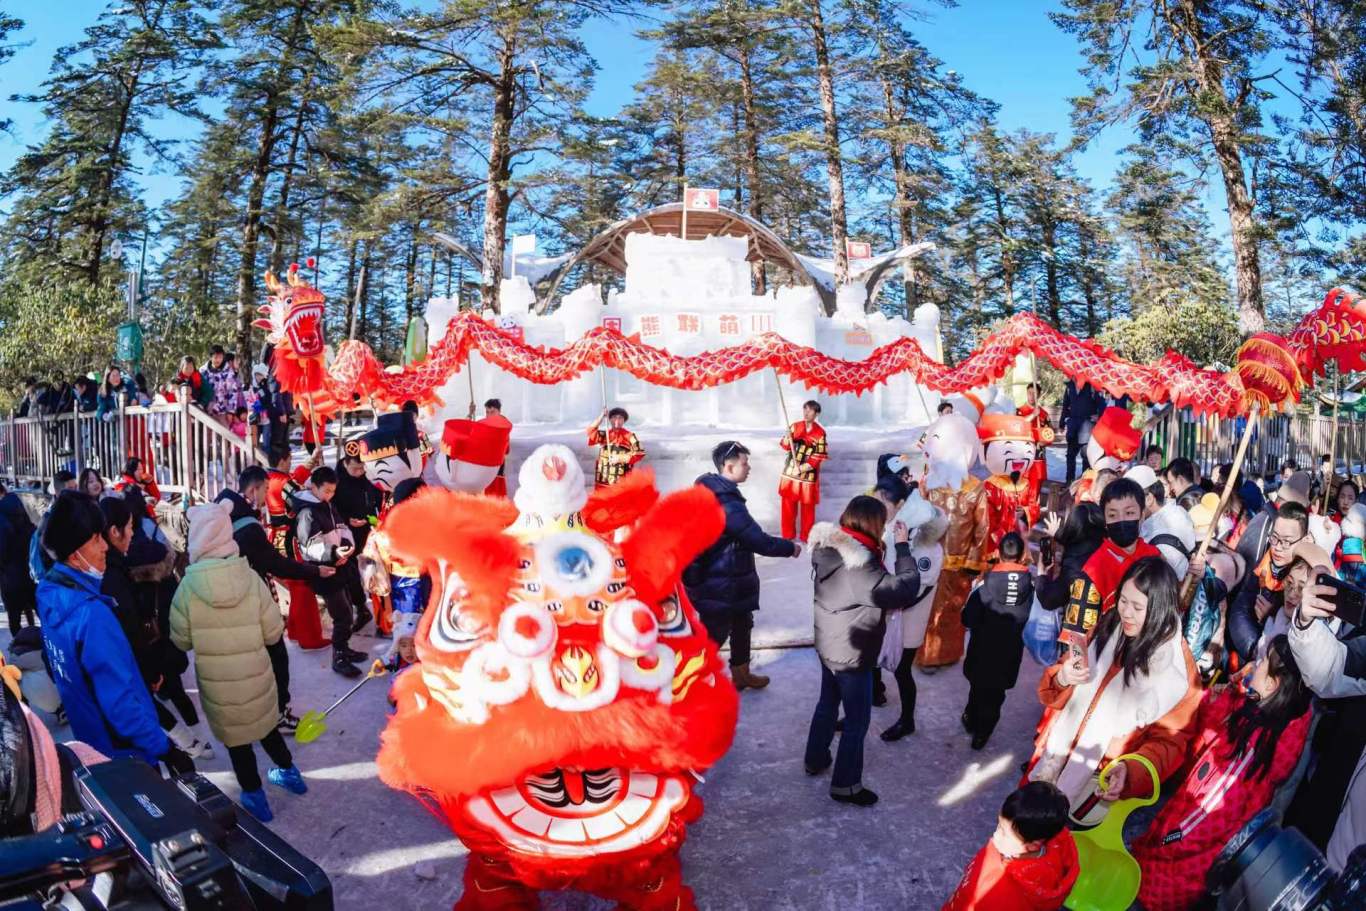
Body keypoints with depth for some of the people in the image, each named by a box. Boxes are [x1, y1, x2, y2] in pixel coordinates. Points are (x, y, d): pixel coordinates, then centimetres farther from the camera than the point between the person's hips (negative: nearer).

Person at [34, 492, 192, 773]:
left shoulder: (49, 592, -5)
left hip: (89, 737, 9)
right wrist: (166, 749, -24)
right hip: (123, 749, -9)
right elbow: (121, 700, -31)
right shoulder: (91, 614, -33)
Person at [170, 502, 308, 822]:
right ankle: (289, 773, 43)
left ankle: (255, 798, 31)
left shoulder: (188, 587, -18)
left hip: (218, 683, -2)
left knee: (236, 738, 18)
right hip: (256, 676, 2)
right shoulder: (251, 578, -16)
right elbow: (274, 633, -8)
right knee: (265, 724, 27)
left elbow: (181, 641, -6)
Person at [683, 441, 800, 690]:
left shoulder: (710, 491, 3)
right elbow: (759, 541, -25)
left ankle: (740, 674, 41)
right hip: (721, 586, -10)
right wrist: (790, 547, -9)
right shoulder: (727, 503, -28)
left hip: (726, 580, 10)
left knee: (742, 624, 25)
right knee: (714, 633, 3)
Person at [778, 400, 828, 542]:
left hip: (808, 475, -2)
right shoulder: (795, 426, 1)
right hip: (790, 472, 2)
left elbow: (818, 457, -9)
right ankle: (788, 535, 20)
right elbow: (786, 447, 2)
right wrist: (788, 437, -18)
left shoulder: (820, 433, -7)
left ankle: (807, 536, 18)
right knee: (788, 504, 8)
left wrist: (802, 468, -17)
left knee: (808, 506, 6)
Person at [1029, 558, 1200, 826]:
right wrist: (1061, 679, -17)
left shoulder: (1177, 666, -12)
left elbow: (1170, 740, -9)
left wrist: (1130, 771, -28)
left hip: (1107, 779, -4)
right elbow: (1053, 692, 7)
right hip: (1060, 754, 4)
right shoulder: (1108, 629, 1)